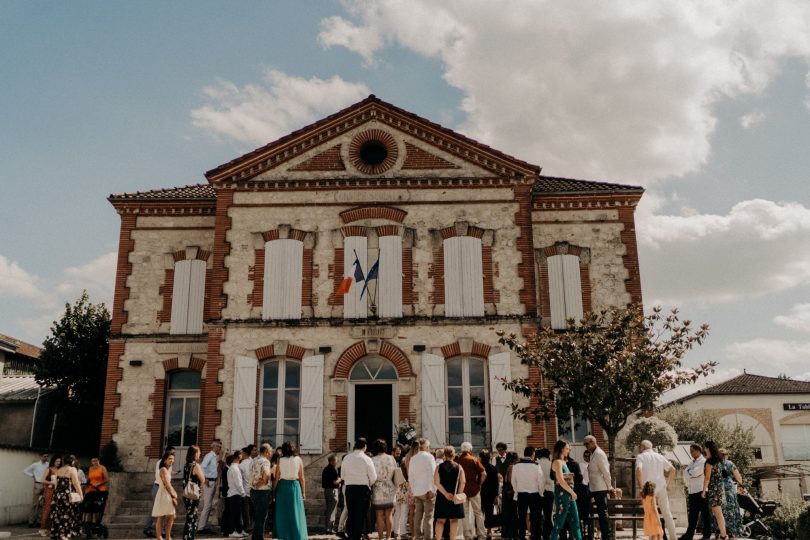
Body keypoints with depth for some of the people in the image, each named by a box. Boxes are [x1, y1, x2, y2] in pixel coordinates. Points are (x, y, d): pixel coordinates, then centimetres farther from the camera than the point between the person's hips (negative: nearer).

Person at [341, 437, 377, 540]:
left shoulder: (347, 458, 4)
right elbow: (373, 477, -6)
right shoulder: (366, 459, -8)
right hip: (363, 489, -4)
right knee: (360, 516, 2)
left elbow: (342, 476, 10)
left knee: (350, 515, 13)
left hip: (349, 488, 4)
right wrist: (368, 485, 12)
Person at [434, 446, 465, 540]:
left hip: (442, 496, 1)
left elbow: (436, 482, -9)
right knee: (454, 520, 7)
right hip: (455, 497, -1)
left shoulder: (439, 467, -1)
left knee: (440, 520, 6)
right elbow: (462, 482, -9)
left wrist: (445, 493, -9)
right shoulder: (459, 467, -1)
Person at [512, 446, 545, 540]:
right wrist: (540, 493, 4)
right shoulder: (536, 465, -13)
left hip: (521, 494, 3)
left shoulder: (516, 465, -3)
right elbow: (541, 481, -11)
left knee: (521, 518, 11)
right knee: (535, 518, 5)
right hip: (534, 494, -3)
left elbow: (513, 481, 3)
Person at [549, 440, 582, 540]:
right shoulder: (557, 462, -10)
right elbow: (561, 481, -17)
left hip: (569, 495, 9)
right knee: (559, 522, -4)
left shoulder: (563, 462, 18)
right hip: (562, 494, -9)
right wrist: (572, 492, -12)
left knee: (575, 520, 8)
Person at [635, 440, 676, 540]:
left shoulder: (640, 457, 1)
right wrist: (668, 484, 15)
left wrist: (640, 486, -12)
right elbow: (672, 469, 11)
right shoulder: (659, 456, 15)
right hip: (661, 488, 4)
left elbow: (638, 470, -19)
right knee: (667, 513, 11)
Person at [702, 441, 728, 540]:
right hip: (719, 487, 9)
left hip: (713, 489, -9)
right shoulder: (717, 460, 10)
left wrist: (704, 490, -10)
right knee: (718, 513, 16)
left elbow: (707, 477, -15)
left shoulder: (709, 461, -14)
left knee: (718, 514, -5)